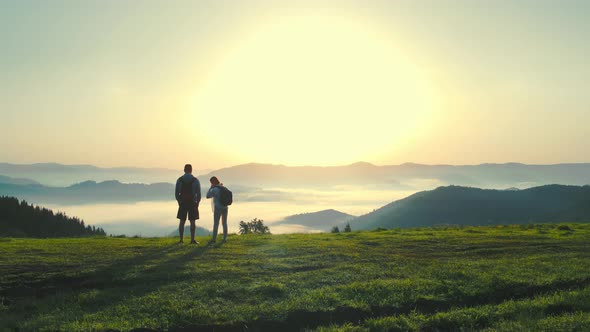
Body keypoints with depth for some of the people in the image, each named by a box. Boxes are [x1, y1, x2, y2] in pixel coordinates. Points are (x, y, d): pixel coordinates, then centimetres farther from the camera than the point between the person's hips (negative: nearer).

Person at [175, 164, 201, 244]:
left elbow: (176, 193, 0)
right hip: (192, 203, -1)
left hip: (183, 204, 2)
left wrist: (179, 202, 12)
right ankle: (192, 240, 2)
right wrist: (197, 203, 6)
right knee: (192, 222, 3)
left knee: (182, 221, 9)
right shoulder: (196, 180, -5)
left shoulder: (179, 180, -1)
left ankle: (181, 240, 9)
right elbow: (198, 194, -6)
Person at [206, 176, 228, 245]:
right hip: (225, 208, 6)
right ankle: (225, 238, 14)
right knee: (224, 223, 12)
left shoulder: (214, 189, -14)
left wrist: (211, 188, 0)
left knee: (216, 224, -3)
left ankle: (214, 239, -4)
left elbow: (208, 196, -6)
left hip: (218, 208, -6)